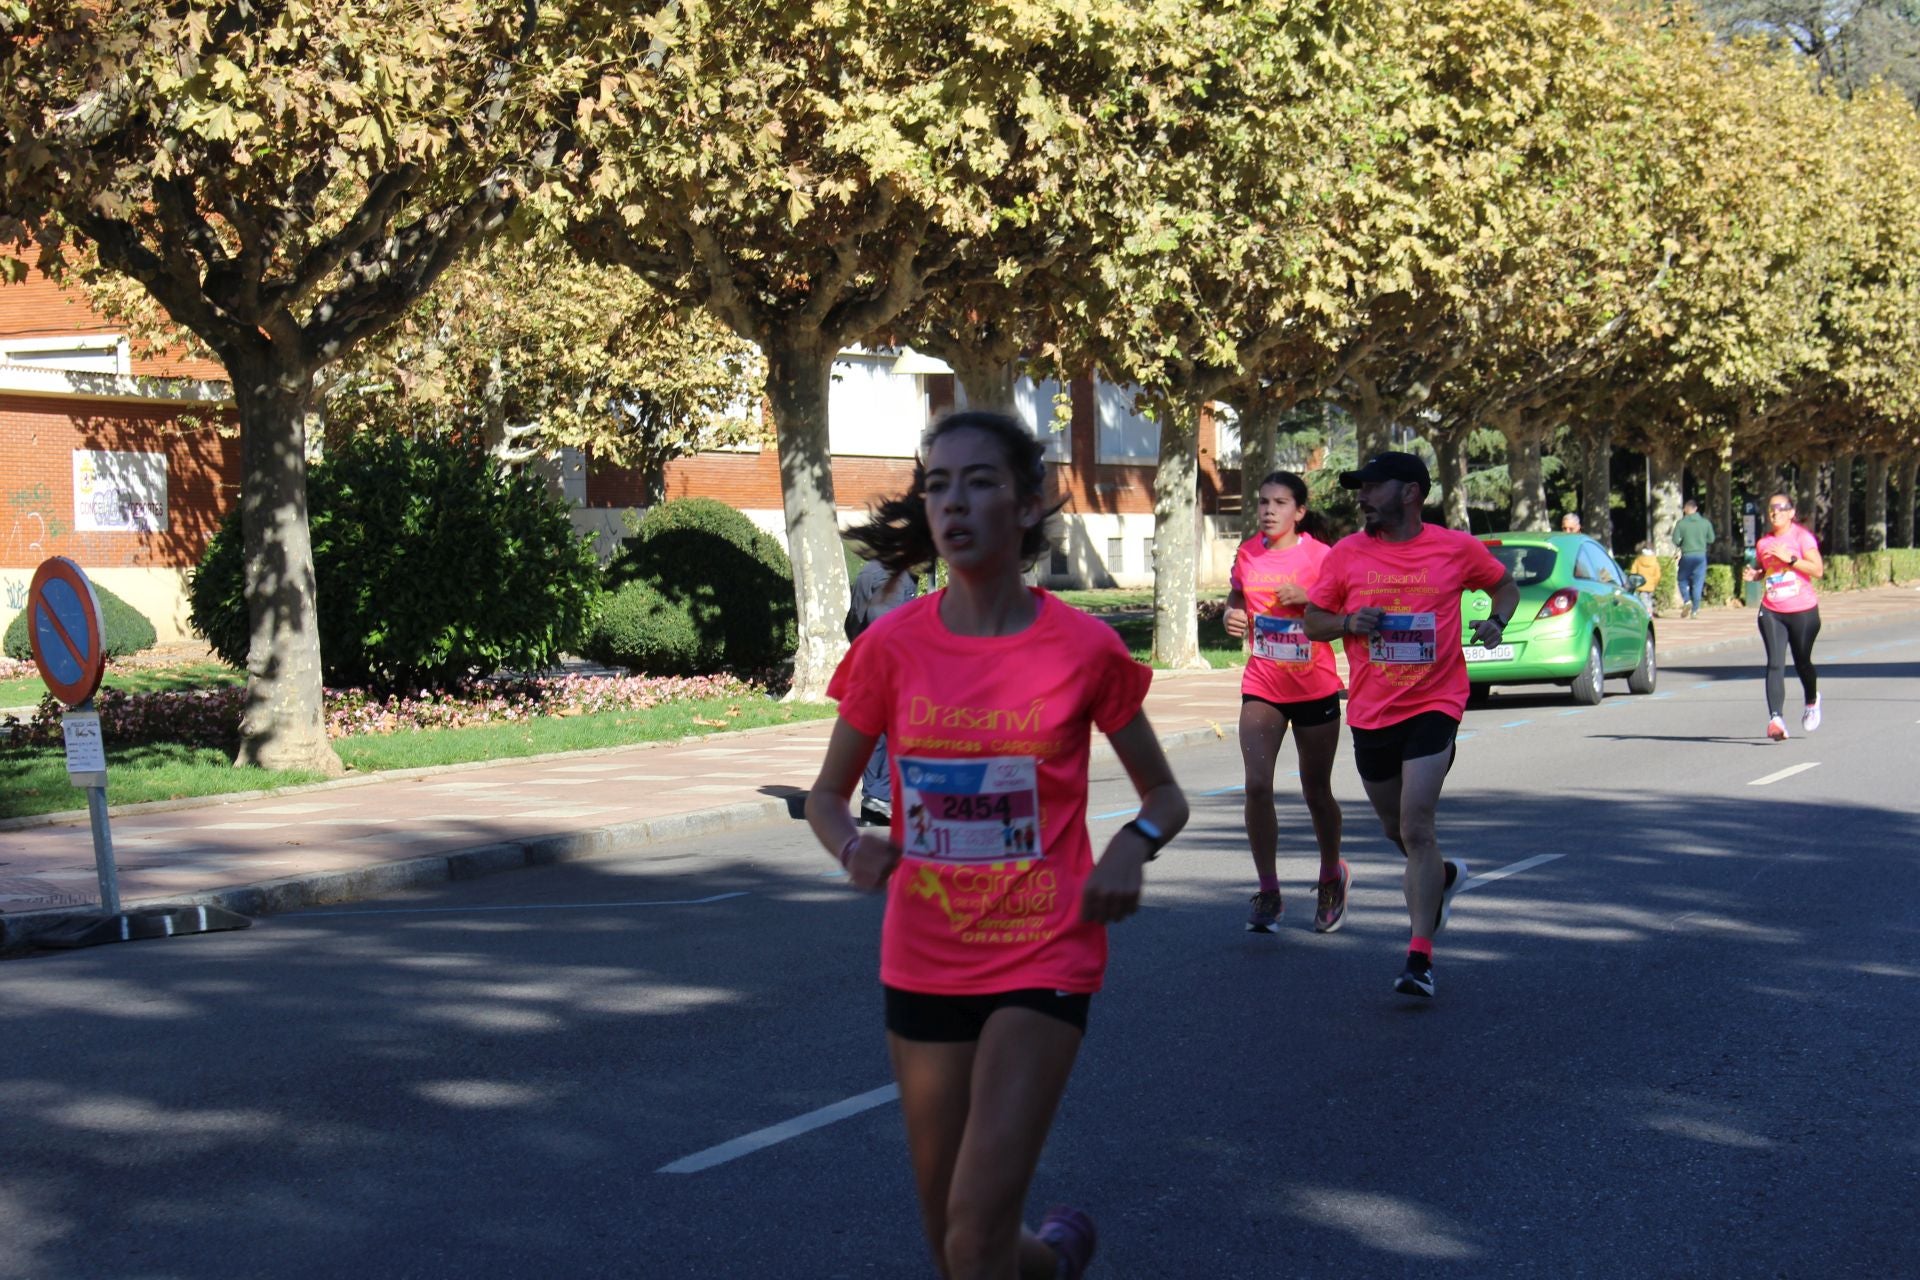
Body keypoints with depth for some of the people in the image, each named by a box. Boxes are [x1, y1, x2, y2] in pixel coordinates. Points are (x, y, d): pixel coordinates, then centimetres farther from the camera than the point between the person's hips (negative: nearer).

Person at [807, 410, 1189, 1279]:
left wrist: (1133, 843, -16)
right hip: (922, 966, 3)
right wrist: (853, 845, -15)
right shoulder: (893, 645, -3)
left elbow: (1165, 795, 6)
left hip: (1042, 961, -3)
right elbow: (826, 796, 8)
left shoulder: (1084, 649, -7)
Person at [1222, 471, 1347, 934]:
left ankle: (1332, 875, 36)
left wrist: (1306, 599, -23)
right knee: (1257, 786, -13)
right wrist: (1232, 616, -2)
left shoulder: (1320, 556, -9)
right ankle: (1268, 892, -2)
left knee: (1316, 792, 10)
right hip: (1261, 688, 2)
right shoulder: (1248, 553, 2)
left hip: (1315, 690, -2)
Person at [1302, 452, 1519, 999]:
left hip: (1434, 705, -4)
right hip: (1370, 713, 4)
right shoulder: (1346, 554, 1)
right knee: (1398, 830, 17)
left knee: (1416, 828, -15)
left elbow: (1506, 586, 14)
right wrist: (1348, 622, -12)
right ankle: (1445, 876, 51)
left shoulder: (1456, 548, -3)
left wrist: (1496, 621, -6)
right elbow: (1313, 622, 8)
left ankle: (1420, 958, -10)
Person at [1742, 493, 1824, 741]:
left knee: (1802, 662, 10)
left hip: (1803, 611, -3)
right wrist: (1753, 575, 2)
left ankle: (1812, 702, 41)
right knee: (1775, 664, -11)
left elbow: (1818, 570, -14)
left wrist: (1789, 558, -22)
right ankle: (1776, 718, -21)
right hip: (1771, 612, 3)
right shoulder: (1763, 542, 8)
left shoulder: (1801, 536, -6)